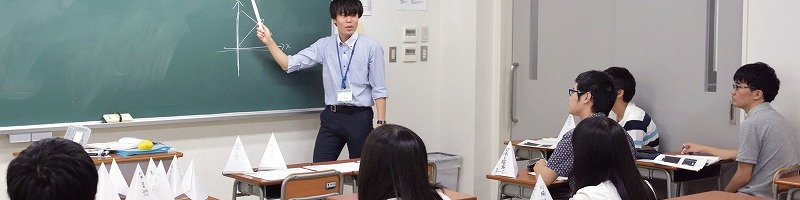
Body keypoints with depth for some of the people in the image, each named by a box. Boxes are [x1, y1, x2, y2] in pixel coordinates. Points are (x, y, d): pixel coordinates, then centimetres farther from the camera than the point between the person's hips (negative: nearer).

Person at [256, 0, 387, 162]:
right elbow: (289, 64, 8)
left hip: (359, 117, -3)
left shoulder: (371, 47, -4)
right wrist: (269, 41, -2)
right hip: (331, 117, 3)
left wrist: (381, 123, -10)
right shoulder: (324, 45, 6)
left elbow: (379, 90, -4)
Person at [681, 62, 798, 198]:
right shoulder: (775, 116, 13)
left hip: (758, 196, -9)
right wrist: (702, 149, 32)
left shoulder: (751, 124, -17)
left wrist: (724, 193, 4)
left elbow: (743, 176, -15)